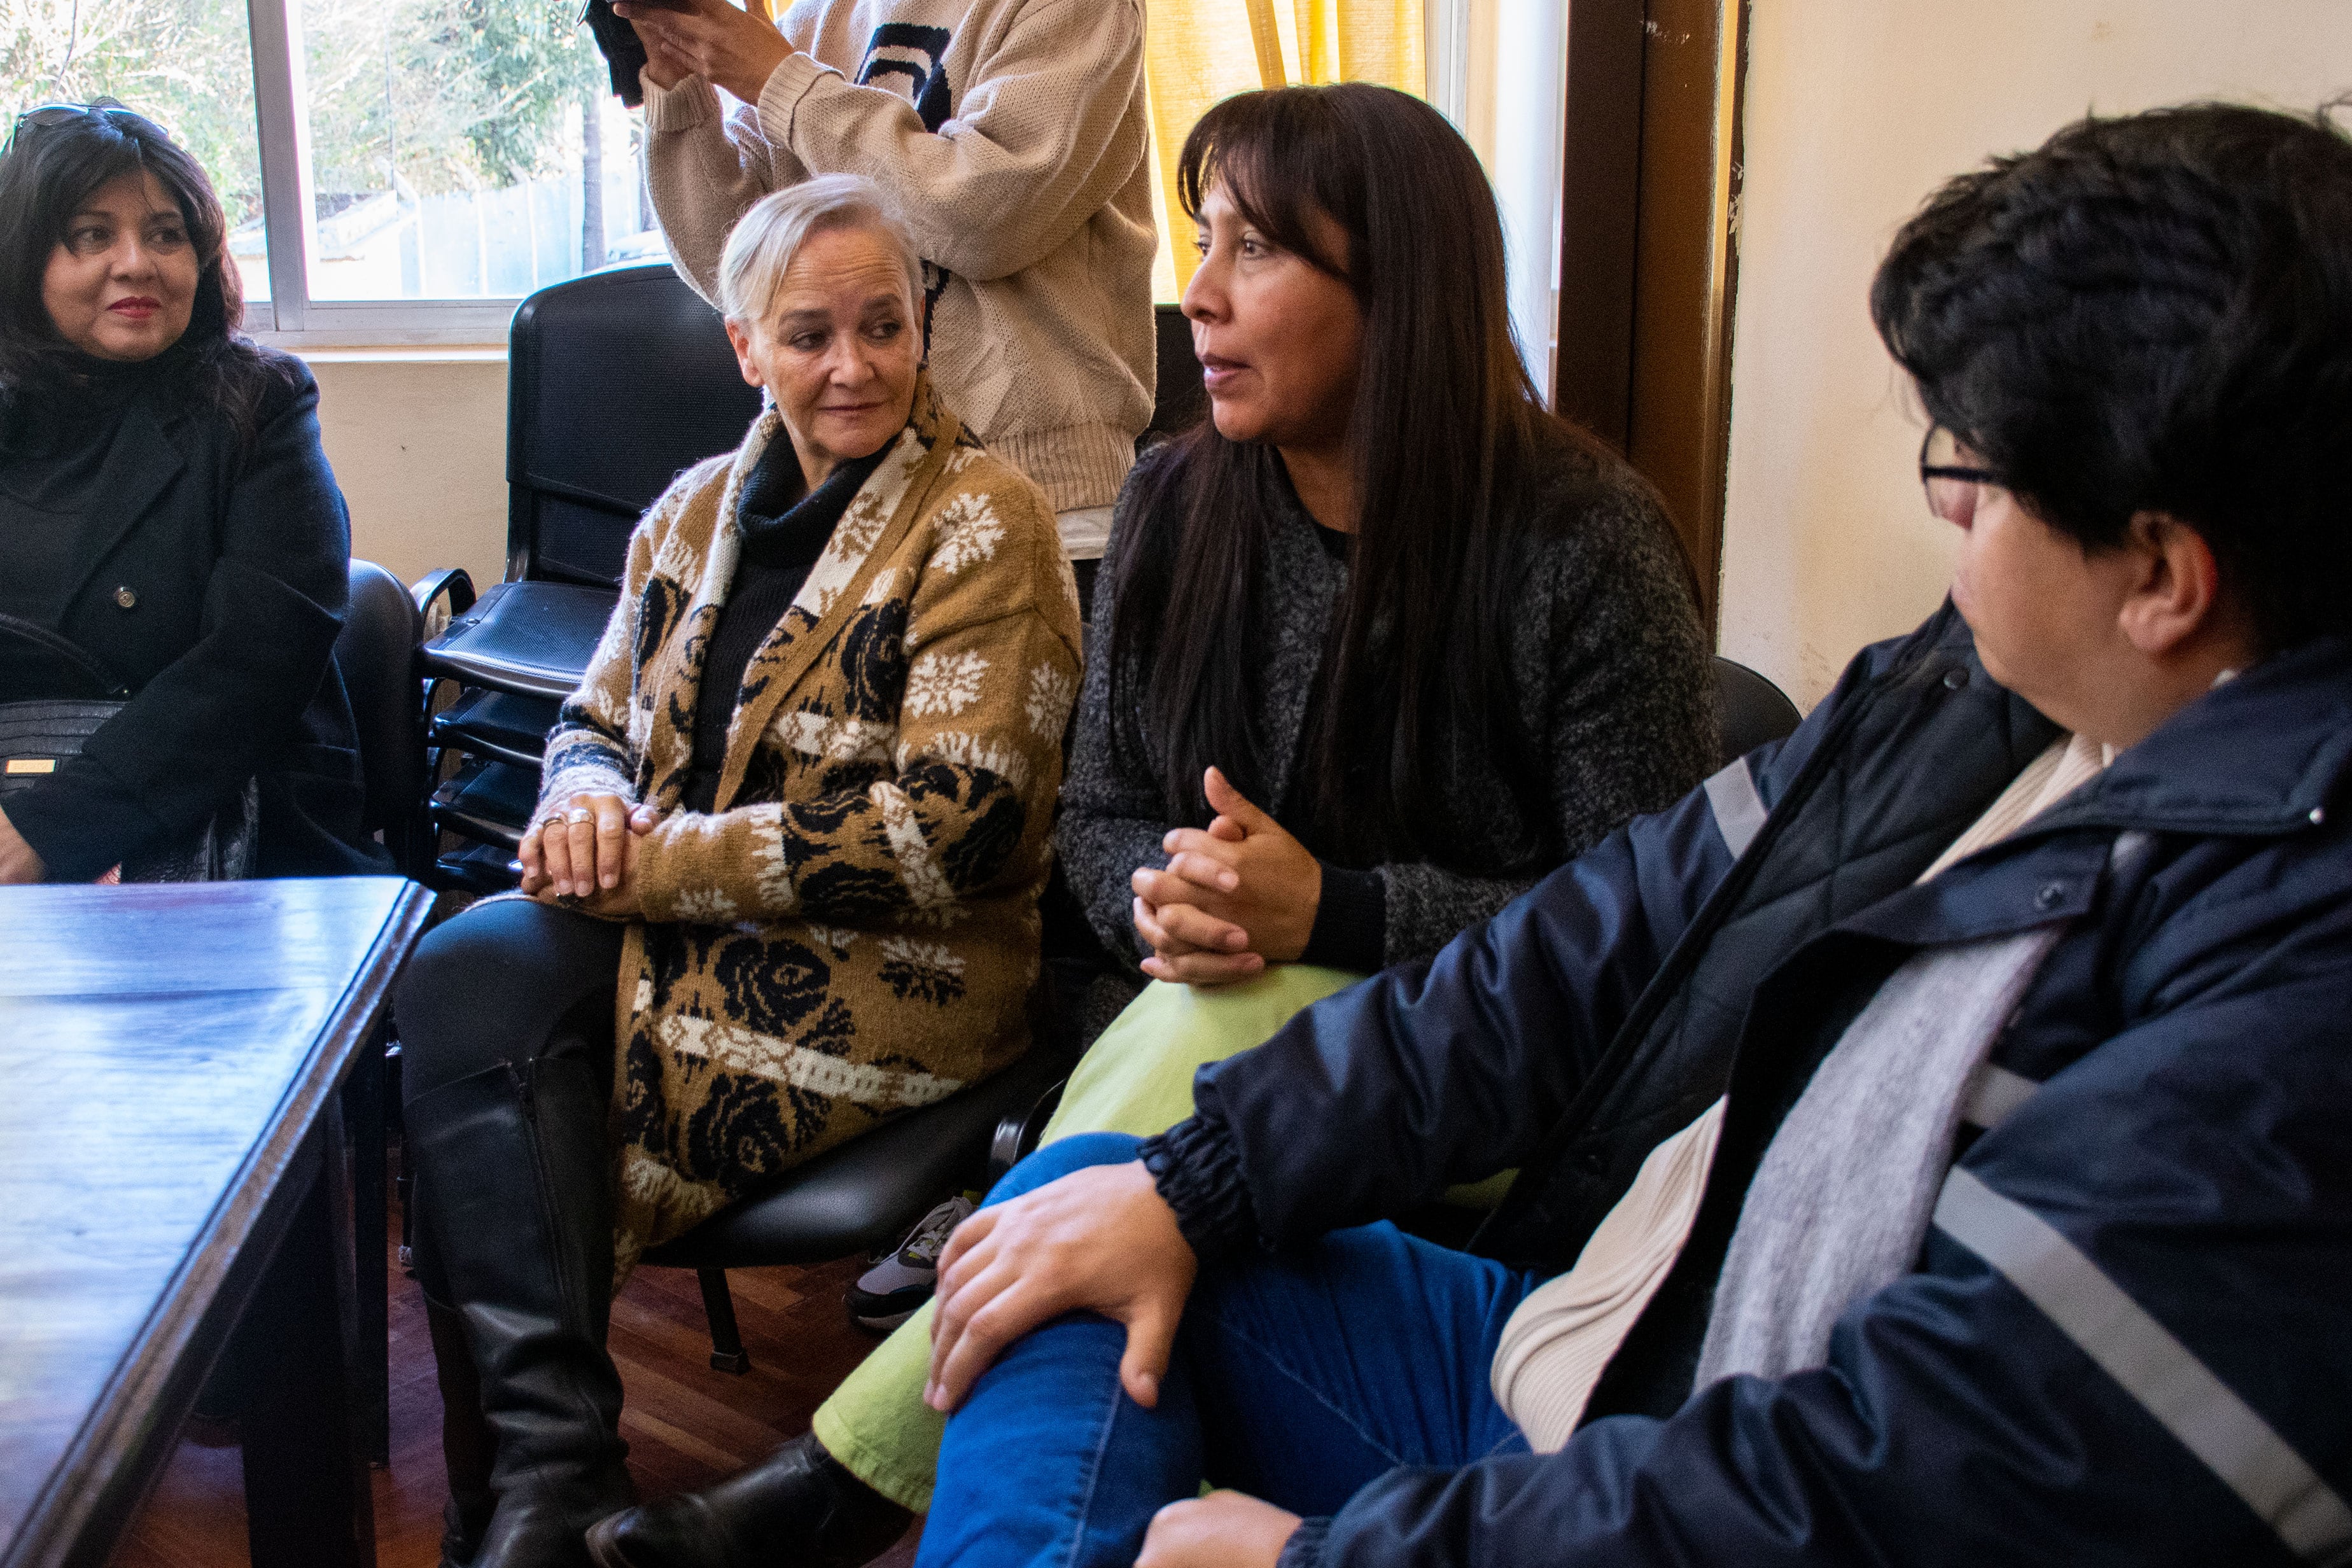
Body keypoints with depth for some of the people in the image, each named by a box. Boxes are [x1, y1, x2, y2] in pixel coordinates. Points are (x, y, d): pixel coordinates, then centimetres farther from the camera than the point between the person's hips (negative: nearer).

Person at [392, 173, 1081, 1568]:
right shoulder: (703, 508, 13)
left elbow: (951, 834, -17)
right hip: (689, 933, 6)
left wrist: (662, 865, -16)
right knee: (466, 972, -23)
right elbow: (597, 720, 20)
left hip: (888, 981, -6)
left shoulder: (985, 522, -8)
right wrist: (590, 805, -6)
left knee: (469, 994, -22)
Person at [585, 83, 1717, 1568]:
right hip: (1226, 1015, 4)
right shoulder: (1175, 504, 4)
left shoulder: (1582, 542, -12)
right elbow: (1103, 813, 12)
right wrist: (1161, 900, -14)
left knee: (1216, 1043, -35)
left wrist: (1333, 909, -21)